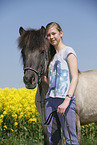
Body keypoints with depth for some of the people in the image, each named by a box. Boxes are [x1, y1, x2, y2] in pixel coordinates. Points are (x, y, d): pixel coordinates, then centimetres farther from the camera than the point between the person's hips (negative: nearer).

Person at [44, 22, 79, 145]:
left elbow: (74, 78, -12)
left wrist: (67, 100, -23)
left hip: (65, 99, -7)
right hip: (50, 99, 7)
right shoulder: (52, 56, 22)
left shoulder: (68, 52, -1)